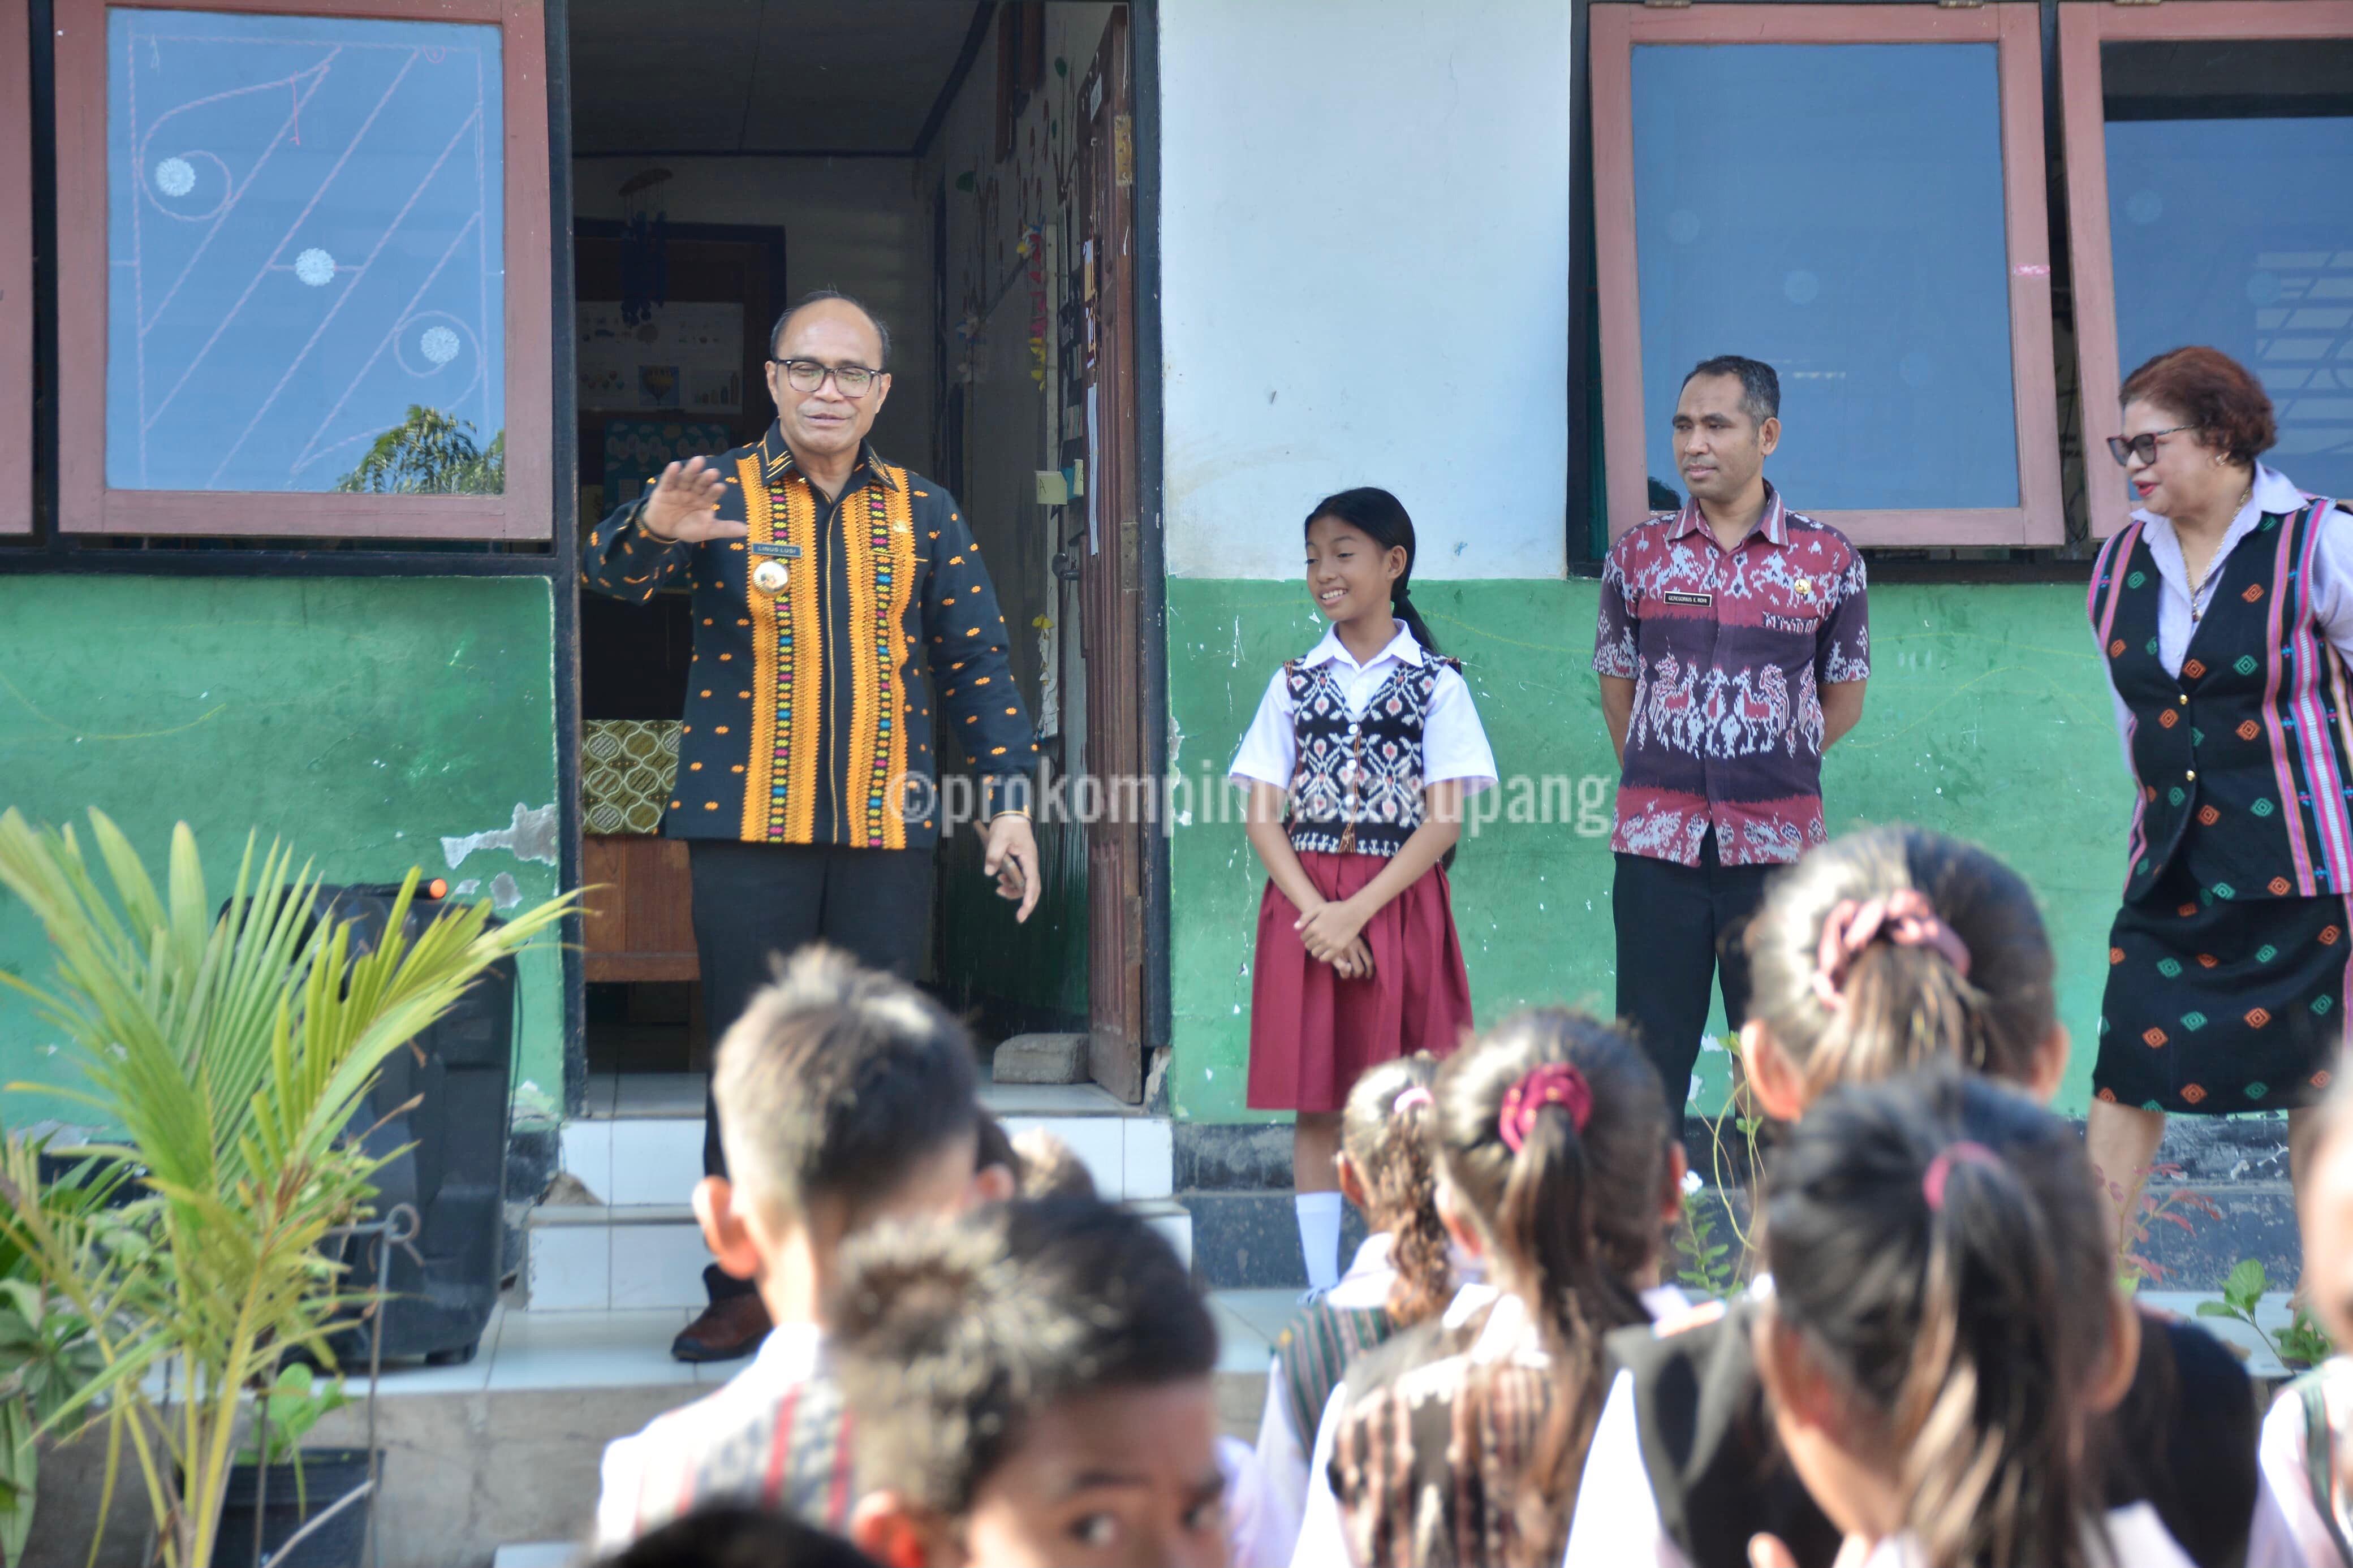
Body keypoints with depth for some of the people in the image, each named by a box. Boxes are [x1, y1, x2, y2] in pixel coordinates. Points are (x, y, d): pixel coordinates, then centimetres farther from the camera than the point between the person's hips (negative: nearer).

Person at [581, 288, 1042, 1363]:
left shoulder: (923, 513, 10)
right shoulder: (718, 496, 3)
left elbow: (976, 663, 12)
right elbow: (611, 571, -14)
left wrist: (1010, 801, 4)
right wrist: (653, 528, -38)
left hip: (888, 832, 2)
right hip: (748, 830, -2)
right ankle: (747, 1288, 9)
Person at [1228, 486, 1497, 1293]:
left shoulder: (1436, 683, 0)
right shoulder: (1294, 683, 8)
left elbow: (1445, 820, -6)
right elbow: (1262, 813, 4)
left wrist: (1358, 911, -14)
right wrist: (1315, 911, -11)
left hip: (1400, 901, -2)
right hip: (1305, 906, 2)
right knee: (1315, 1104, 3)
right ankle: (1322, 1283, 8)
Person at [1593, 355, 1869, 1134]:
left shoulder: (1828, 561, 2)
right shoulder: (1638, 555, 5)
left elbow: (1843, 699, 9)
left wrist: (1767, 773, 6)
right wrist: (1661, 782, 10)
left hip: (1778, 843, -1)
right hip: (1657, 840, 1)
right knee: (1652, 1048, 3)